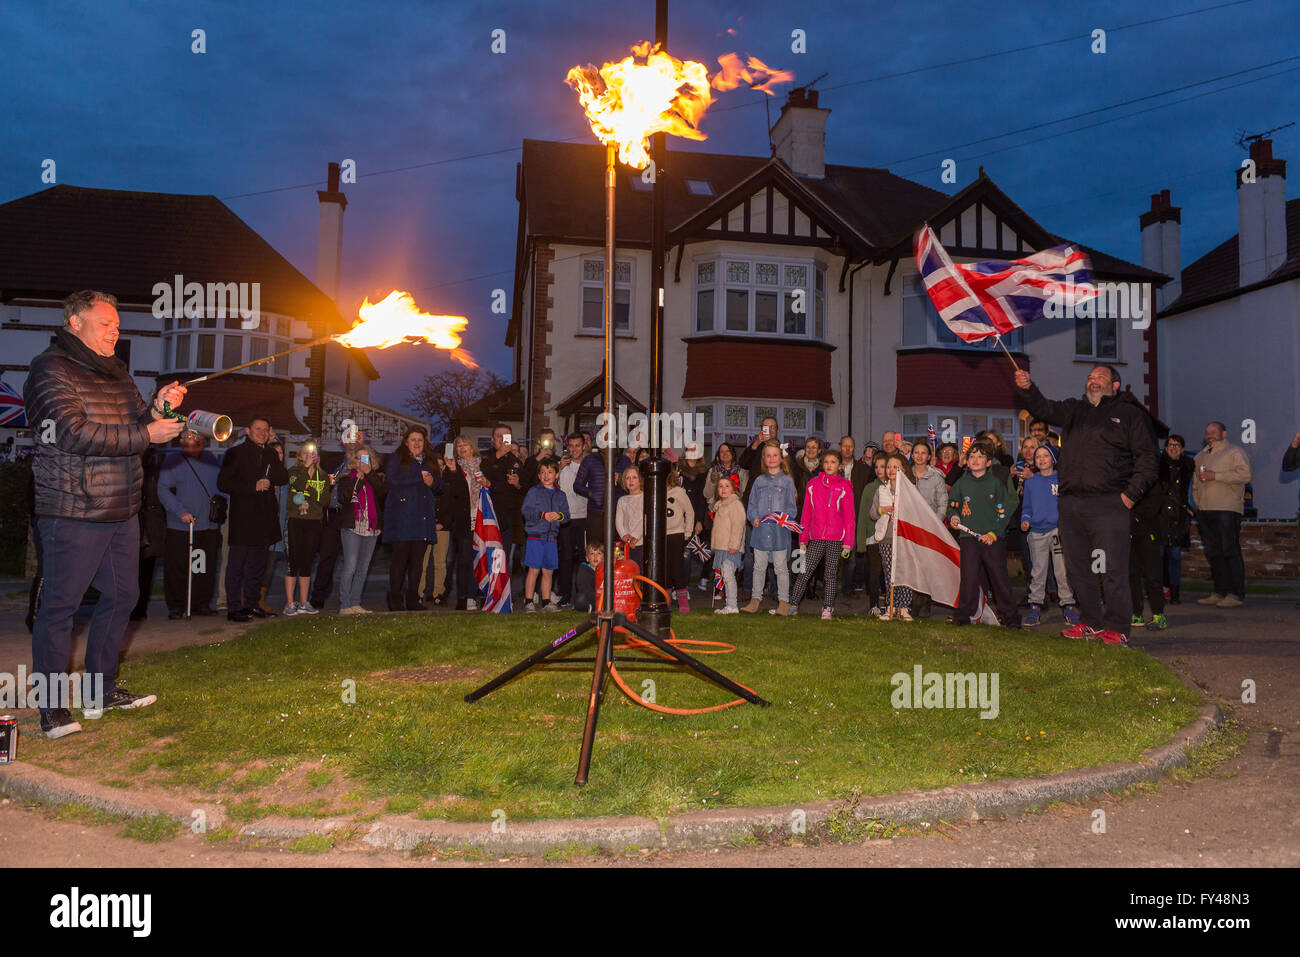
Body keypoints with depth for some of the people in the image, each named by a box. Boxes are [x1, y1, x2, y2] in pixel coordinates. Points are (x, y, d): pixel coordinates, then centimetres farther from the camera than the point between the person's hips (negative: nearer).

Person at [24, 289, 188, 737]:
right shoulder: (50, 369, -8)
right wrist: (145, 435, -19)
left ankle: (102, 691, 28)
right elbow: (75, 433, -20)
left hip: (121, 509, 8)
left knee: (122, 595, 14)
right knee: (60, 605, -1)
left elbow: (137, 425, 17)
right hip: (73, 512, -8)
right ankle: (52, 708, 8)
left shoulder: (117, 373, 17)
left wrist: (157, 407, -3)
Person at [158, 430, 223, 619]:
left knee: (207, 566, 8)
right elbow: (163, 490, -7)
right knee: (177, 568, 0)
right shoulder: (174, 460, -2)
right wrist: (181, 512, -17)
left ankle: (201, 603, 19)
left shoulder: (210, 458, 12)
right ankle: (176, 607, 11)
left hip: (209, 525, 4)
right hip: (181, 526, -4)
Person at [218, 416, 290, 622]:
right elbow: (222, 483, -8)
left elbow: (284, 479, 7)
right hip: (243, 518, -6)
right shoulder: (236, 453, 0)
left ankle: (252, 604, 19)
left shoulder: (270, 454, 16)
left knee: (258, 565, 11)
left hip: (265, 518, 6)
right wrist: (253, 487, -16)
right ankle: (234, 607, 1)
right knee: (237, 563, -4)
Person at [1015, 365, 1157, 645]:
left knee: (1113, 569, -7)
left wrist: (1132, 493, -6)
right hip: (1071, 503, 5)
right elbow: (1044, 409, 6)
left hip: (1109, 503, -5)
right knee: (1077, 568, 9)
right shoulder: (1074, 410, 21)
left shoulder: (1130, 414, 9)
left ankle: (1116, 627, 2)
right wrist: (1027, 389, -13)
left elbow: (1146, 457, 4)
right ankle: (1091, 622, 21)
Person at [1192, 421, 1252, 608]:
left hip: (1227, 509, -7)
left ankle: (1236, 594, -11)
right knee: (1213, 552, 6)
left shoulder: (1235, 451, 3)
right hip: (1204, 510, 7)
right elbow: (1195, 483, 29)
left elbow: (1244, 474, -12)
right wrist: (1197, 503, 16)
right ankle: (1219, 592, 11)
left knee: (1230, 551, -11)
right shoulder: (1200, 456, 23)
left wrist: (1215, 476, -15)